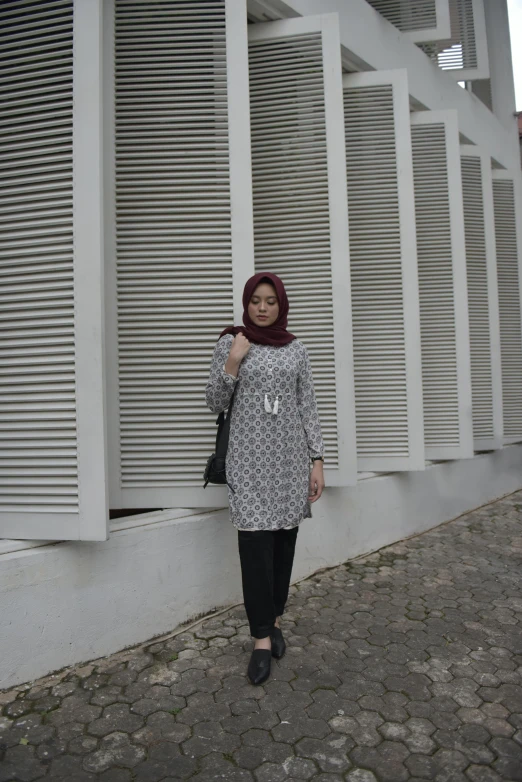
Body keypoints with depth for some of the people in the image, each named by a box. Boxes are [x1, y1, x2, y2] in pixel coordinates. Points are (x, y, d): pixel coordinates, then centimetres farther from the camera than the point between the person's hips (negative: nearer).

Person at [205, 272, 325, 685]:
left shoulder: (296, 349, 7)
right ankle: (262, 638, 5)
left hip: (291, 458, 2)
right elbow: (216, 403, 2)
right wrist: (232, 362, -11)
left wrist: (317, 460, 0)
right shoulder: (230, 343, 3)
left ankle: (274, 620, 26)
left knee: (284, 541, 8)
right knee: (255, 544, -6)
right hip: (250, 459, -2)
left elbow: (308, 408, 6)